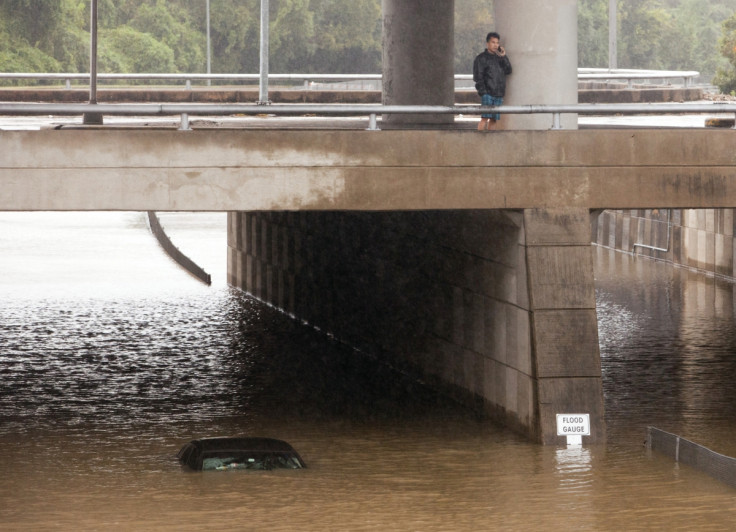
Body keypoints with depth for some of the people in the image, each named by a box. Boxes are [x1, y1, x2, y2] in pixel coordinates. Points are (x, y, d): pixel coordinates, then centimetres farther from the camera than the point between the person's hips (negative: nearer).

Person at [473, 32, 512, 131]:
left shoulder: (500, 57, 18)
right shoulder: (482, 58, 0)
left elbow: (508, 71, 8)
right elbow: (478, 77, -5)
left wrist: (504, 57, -2)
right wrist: (482, 91, -14)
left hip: (499, 94, 6)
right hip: (487, 93, -6)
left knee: (494, 119, 4)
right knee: (485, 117, -14)